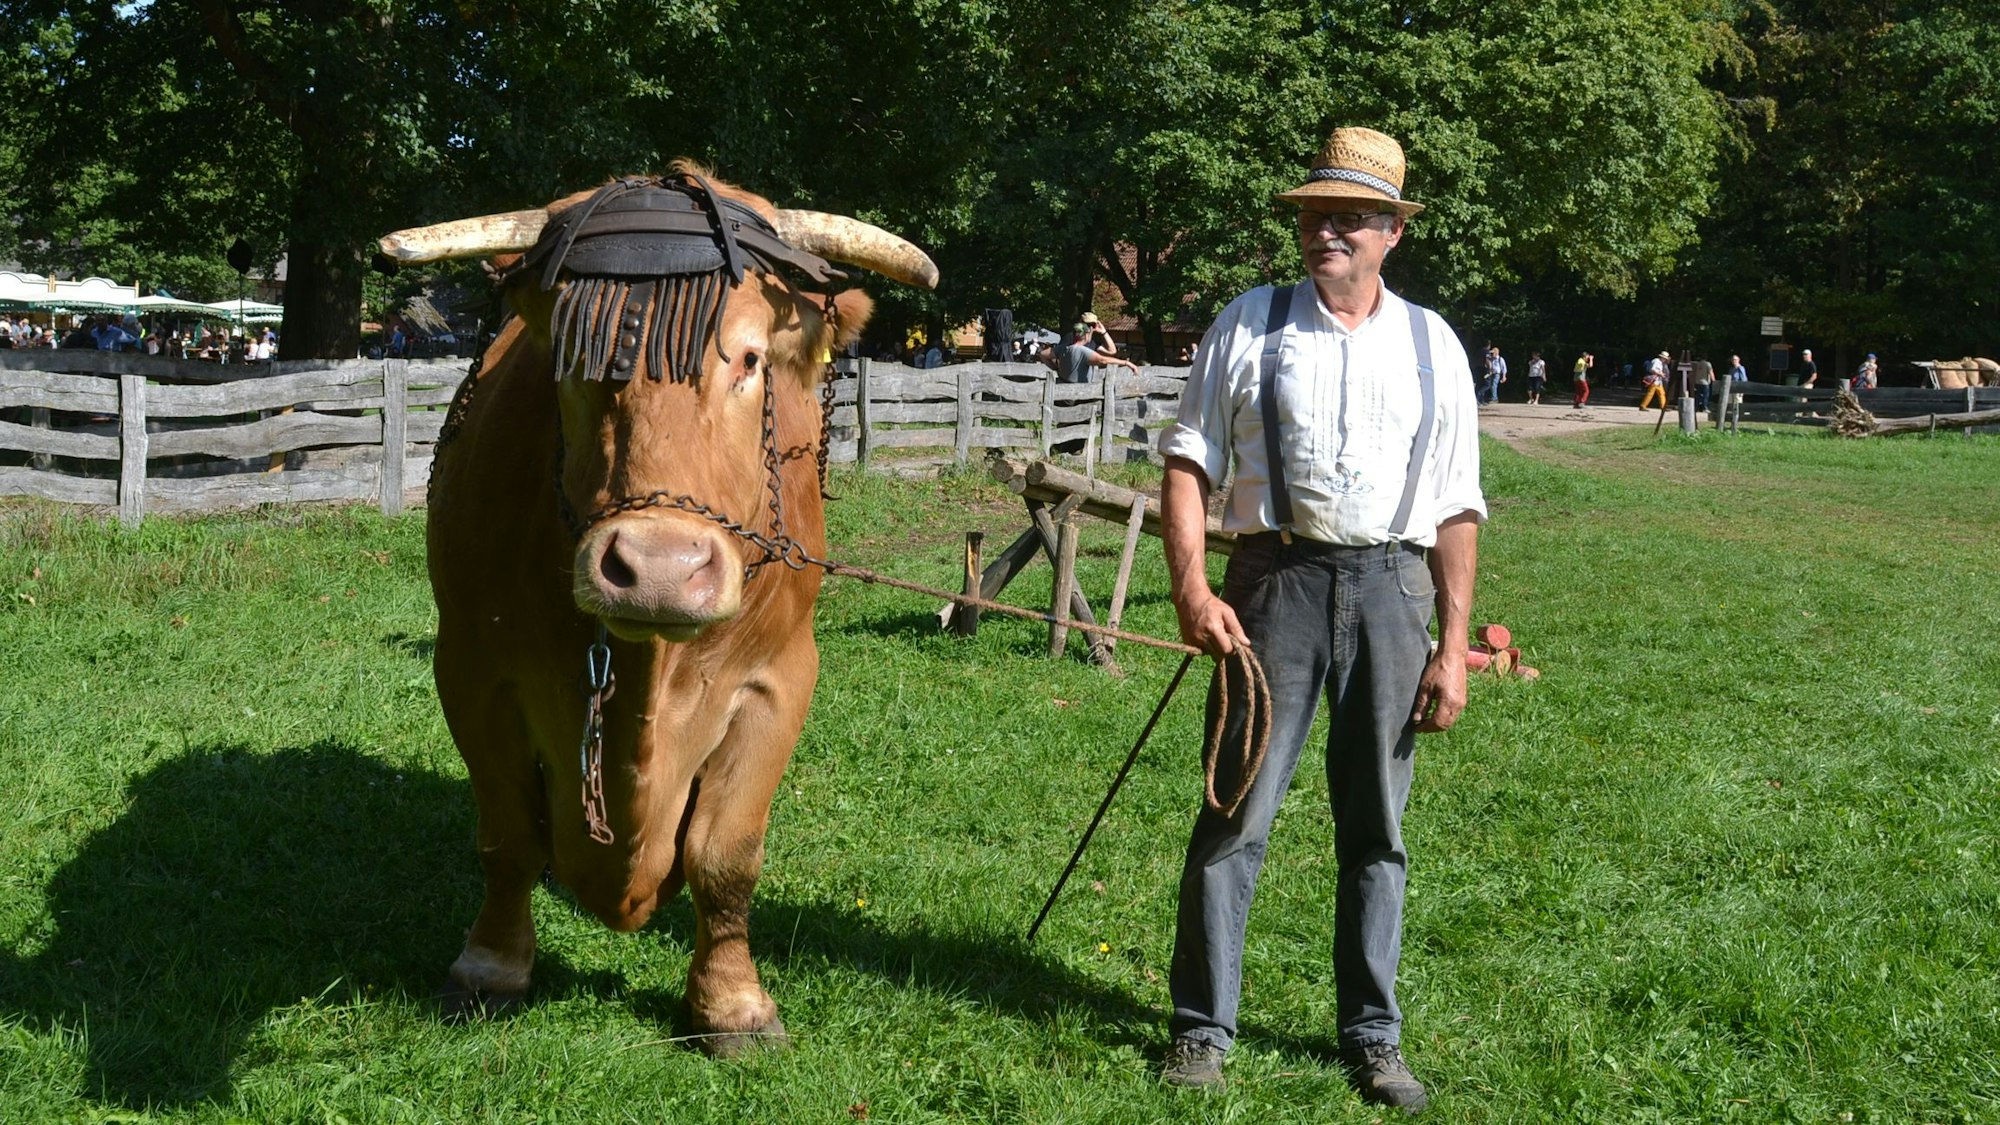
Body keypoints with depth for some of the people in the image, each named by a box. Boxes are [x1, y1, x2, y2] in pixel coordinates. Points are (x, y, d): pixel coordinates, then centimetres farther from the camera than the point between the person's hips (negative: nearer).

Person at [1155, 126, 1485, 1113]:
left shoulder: (1431, 345, 9)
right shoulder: (1250, 324, 5)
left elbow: (1455, 508, 8)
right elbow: (1189, 459, 3)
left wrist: (1454, 645, 2)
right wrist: (1191, 588, -10)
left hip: (1391, 588, 2)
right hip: (1277, 580, -1)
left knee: (1376, 826, 8)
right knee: (1237, 810, -2)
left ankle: (1371, 1039, 20)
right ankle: (1202, 1027, 10)